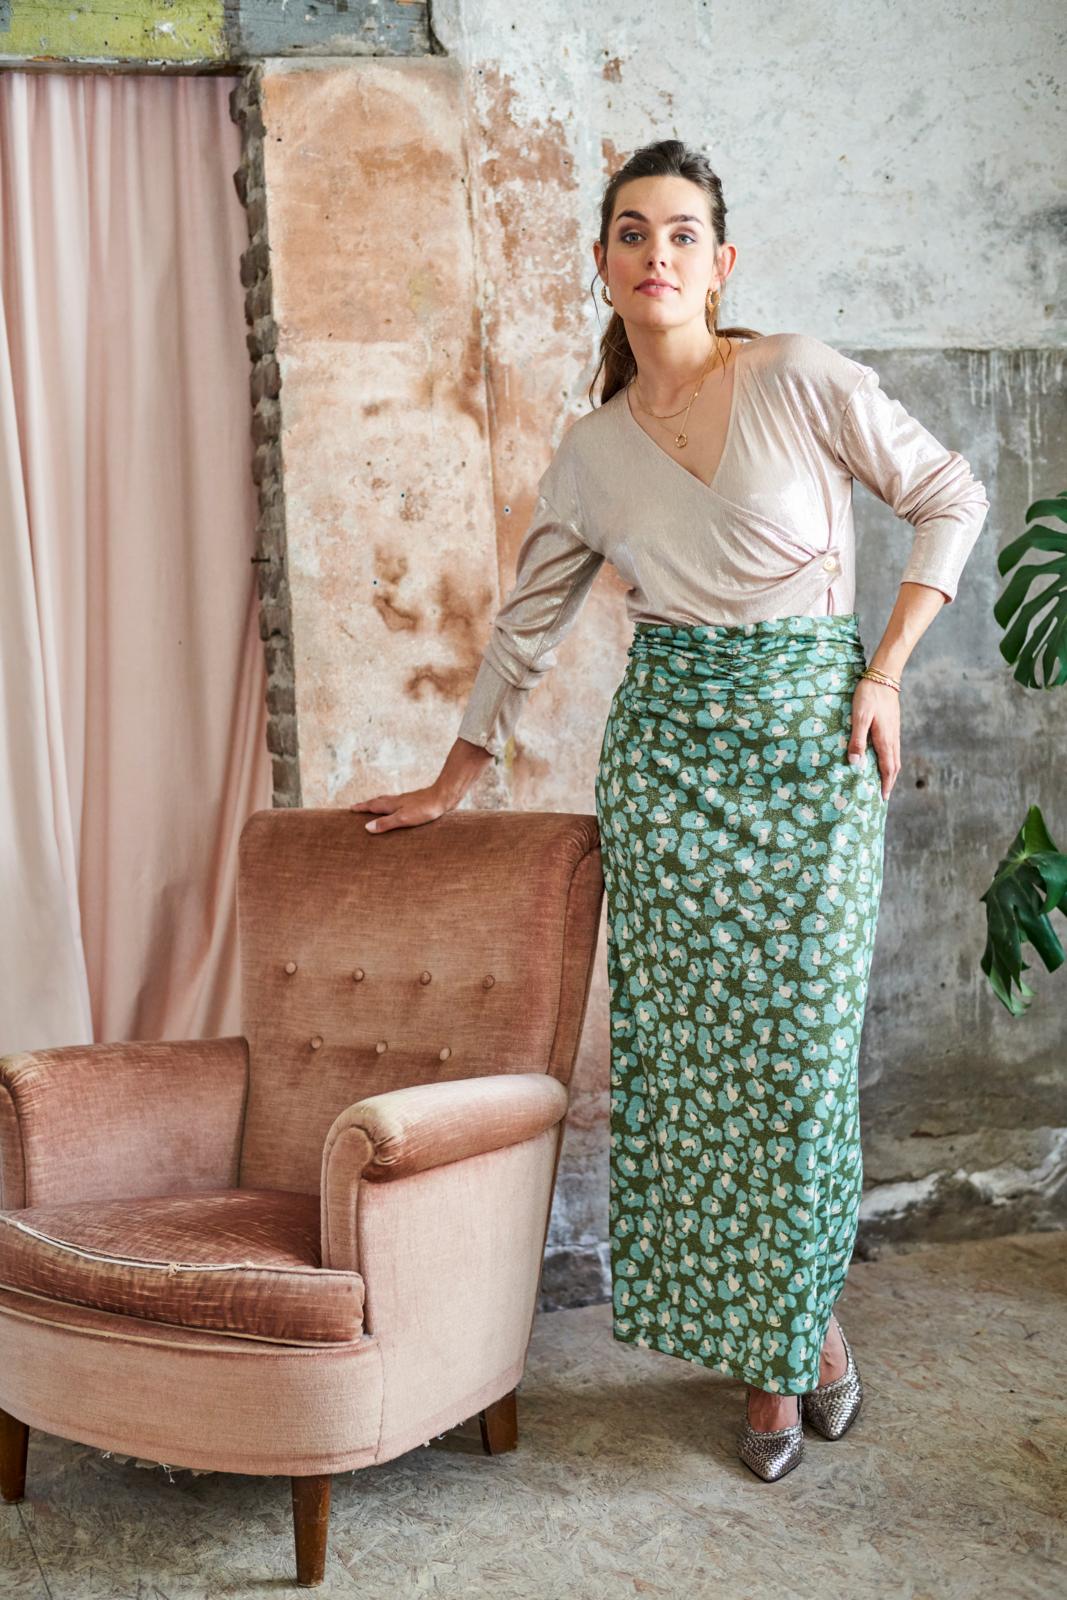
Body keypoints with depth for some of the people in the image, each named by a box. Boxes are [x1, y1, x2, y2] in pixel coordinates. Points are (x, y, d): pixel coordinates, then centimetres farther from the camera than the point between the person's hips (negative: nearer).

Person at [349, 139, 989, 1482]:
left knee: (801, 1047, 0)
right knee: (690, 1051, 1)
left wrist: (885, 670, -4)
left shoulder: (800, 379, -3)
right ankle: (766, 1359, 17)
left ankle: (813, 1306, 27)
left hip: (810, 739, -2)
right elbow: (524, 629, 16)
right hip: (667, 749, 3)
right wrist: (446, 787, 20)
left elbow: (949, 498, 3)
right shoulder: (591, 452, 7)